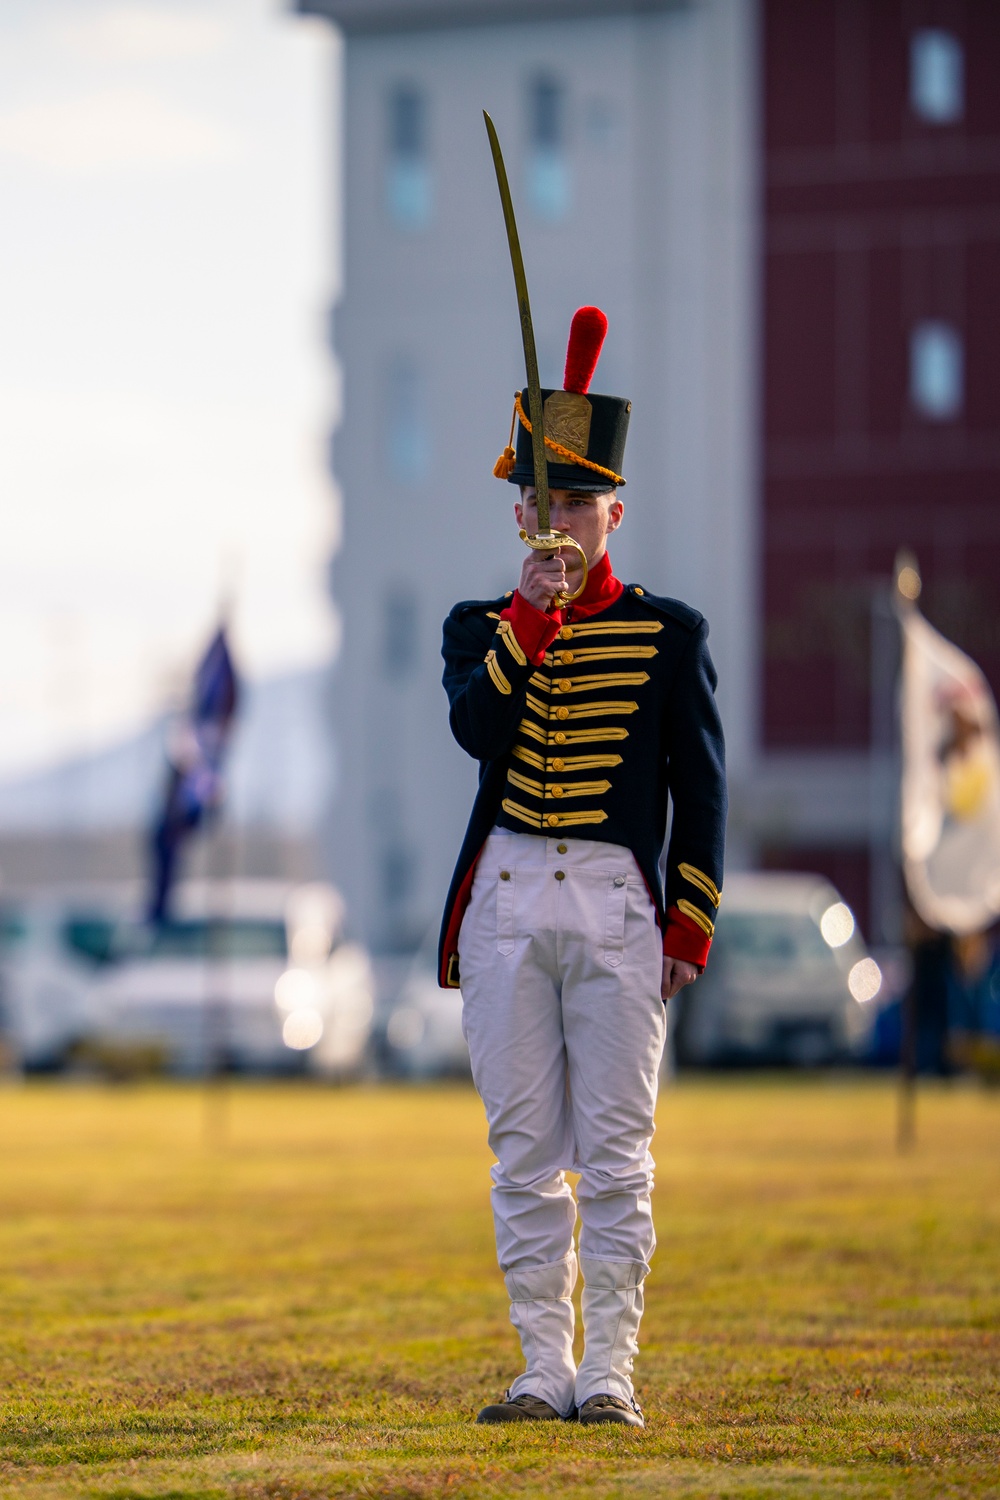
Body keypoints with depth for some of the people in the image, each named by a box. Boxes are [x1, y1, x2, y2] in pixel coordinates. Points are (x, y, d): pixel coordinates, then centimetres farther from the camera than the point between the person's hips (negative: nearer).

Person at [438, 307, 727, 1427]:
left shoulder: (669, 633, 5)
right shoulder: (481, 625, 10)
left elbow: (702, 789, 4)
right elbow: (474, 726, -10)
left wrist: (689, 926, -3)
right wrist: (532, 612, -15)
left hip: (620, 908, -2)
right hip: (505, 903, 2)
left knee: (615, 1154, -3)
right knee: (524, 1152, 4)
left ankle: (609, 1372, 0)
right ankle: (543, 1369, 10)